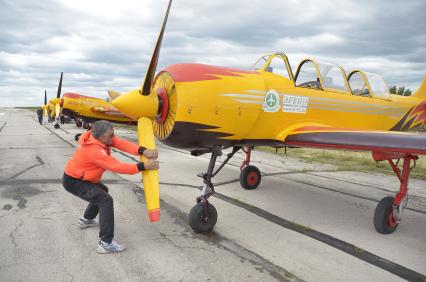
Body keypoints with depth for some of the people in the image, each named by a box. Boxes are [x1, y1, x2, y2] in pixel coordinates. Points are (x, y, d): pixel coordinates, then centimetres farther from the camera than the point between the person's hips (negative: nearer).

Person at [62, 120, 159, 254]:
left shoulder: (100, 137, -10)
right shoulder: (94, 150, -33)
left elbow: (121, 143, -19)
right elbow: (116, 167, -33)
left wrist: (143, 151, -32)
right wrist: (143, 166, -33)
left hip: (81, 177, 10)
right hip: (73, 182, -10)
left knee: (102, 191, 29)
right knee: (105, 200, -20)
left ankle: (86, 220, 45)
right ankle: (106, 243, -20)